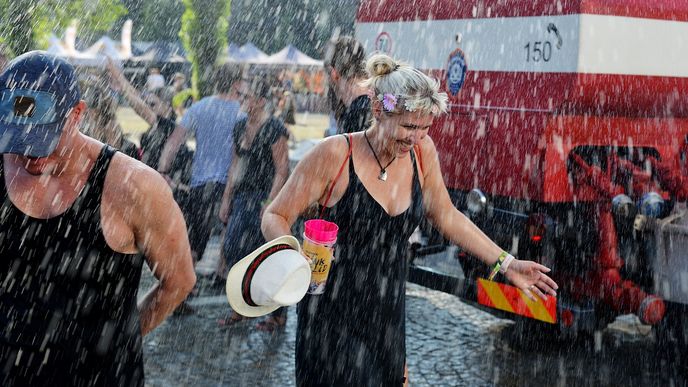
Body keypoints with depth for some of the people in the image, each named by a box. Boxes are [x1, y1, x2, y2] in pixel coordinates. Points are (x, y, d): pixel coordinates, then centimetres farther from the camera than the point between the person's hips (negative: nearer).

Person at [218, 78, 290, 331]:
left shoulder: (274, 129, -12)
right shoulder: (241, 127, 11)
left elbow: (282, 171, -15)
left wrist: (269, 205, -19)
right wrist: (226, 199, 13)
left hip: (266, 196, -8)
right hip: (243, 196, 8)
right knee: (231, 249, 3)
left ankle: (278, 314, 11)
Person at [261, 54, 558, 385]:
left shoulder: (422, 152, 0)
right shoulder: (335, 154, -15)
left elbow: (446, 217, 14)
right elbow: (275, 216, -9)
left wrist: (506, 263, 13)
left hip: (387, 316, 5)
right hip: (333, 317, -5)